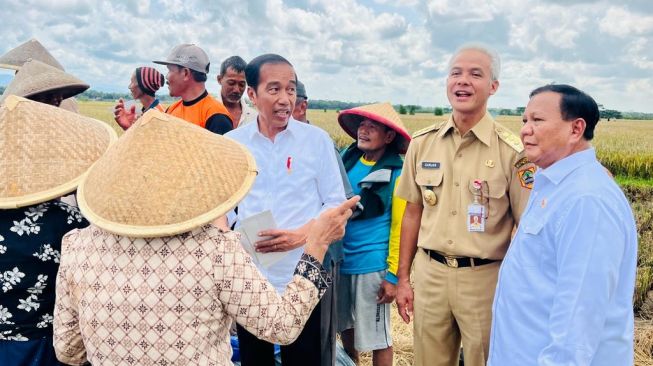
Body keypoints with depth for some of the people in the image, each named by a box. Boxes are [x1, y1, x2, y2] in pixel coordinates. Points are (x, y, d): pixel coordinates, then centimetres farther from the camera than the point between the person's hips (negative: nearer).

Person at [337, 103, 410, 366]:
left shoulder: (397, 174, -11)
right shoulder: (347, 159, 4)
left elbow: (399, 228, -10)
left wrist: (393, 275, -12)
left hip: (372, 265, -5)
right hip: (338, 260, 6)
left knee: (377, 336, 7)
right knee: (345, 326, 20)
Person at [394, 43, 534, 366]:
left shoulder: (512, 151, -9)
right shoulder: (422, 143, 2)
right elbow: (412, 213, 8)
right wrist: (403, 278, 9)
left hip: (485, 277, -3)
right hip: (429, 273, 3)